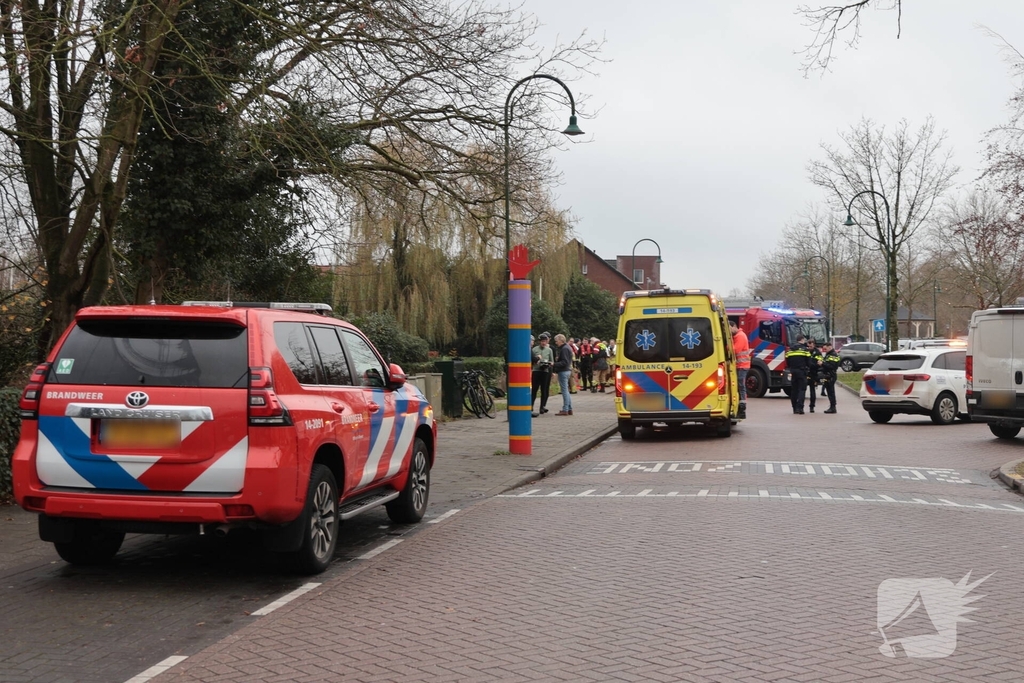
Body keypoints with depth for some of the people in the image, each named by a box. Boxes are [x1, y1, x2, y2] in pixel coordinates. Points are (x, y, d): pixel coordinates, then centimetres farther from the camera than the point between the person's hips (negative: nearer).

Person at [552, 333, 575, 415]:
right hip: (567, 370, 11)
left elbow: (564, 362, -22)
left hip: (563, 371, -11)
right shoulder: (567, 347, 17)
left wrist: (554, 365, -24)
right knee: (566, 390, 15)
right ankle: (569, 409, 18)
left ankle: (565, 410, -6)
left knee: (564, 390, -7)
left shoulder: (564, 349, -15)